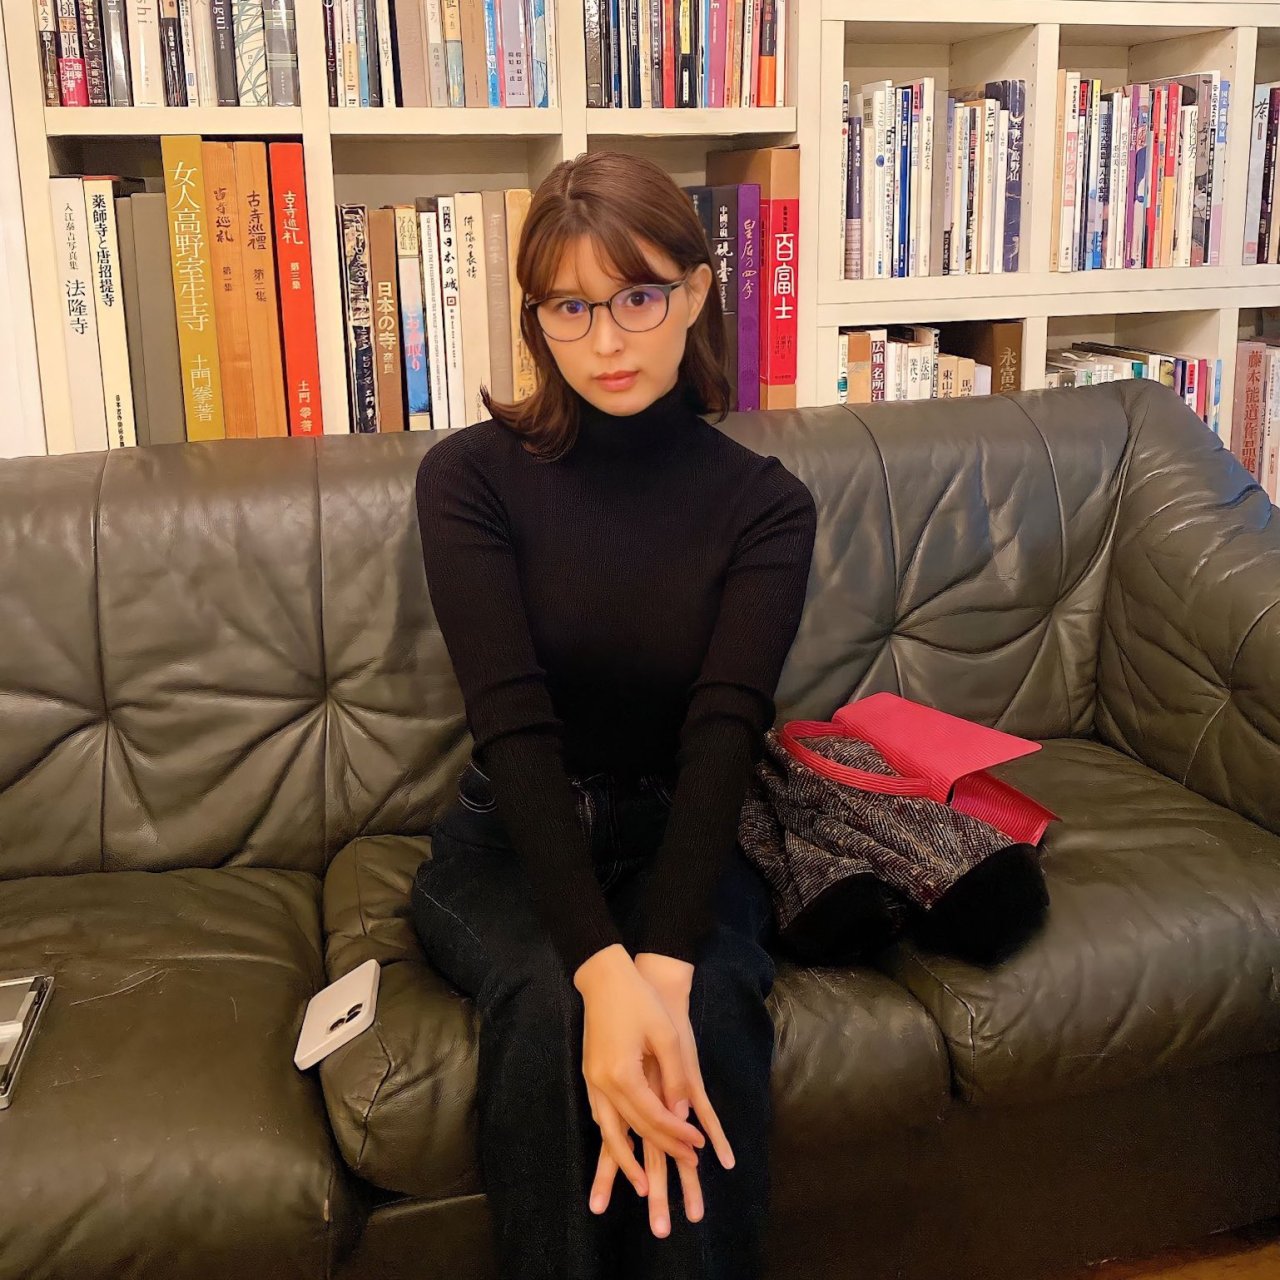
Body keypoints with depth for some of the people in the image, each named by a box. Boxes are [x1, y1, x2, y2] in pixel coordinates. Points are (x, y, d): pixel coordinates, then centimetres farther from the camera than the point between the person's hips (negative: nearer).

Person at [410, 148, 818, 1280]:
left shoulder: (765, 503, -6)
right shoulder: (472, 477, -9)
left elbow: (725, 731, -18)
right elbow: (515, 723, -20)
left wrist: (662, 969, -35)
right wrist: (603, 969, -34)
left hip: (677, 840, 1)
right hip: (510, 843, 0)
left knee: (712, 1005, -30)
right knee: (547, 1003, -31)